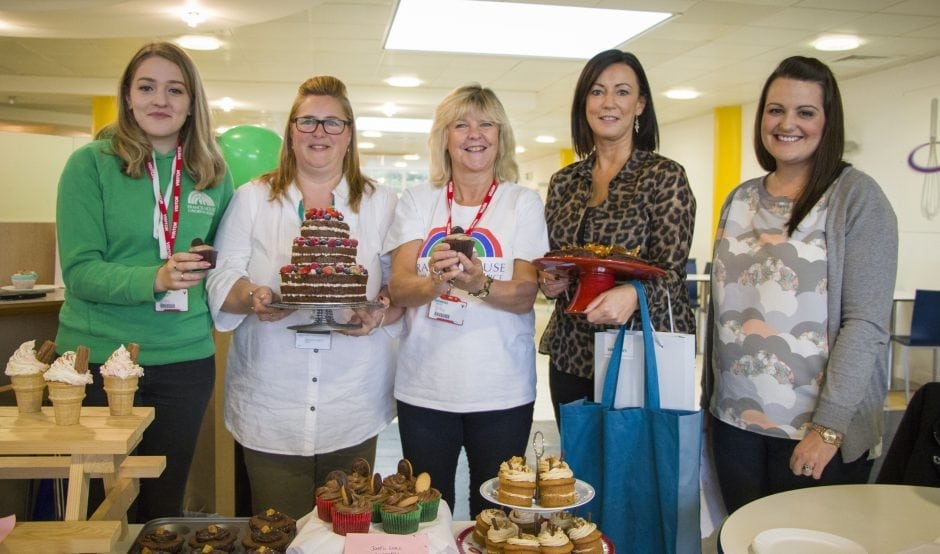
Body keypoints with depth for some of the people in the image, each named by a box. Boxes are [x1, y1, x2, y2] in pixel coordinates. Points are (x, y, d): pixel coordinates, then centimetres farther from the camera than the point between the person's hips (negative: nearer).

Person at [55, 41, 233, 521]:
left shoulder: (213, 175, 4)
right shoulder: (91, 163, -5)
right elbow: (79, 271, -12)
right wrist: (154, 279, -27)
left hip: (185, 360, 3)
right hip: (97, 357, -2)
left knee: (164, 504, 15)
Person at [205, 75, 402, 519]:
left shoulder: (381, 204, 8)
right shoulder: (252, 199, 8)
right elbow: (221, 281, 3)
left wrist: (380, 313, -16)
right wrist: (252, 297, -18)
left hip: (353, 411, 1)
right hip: (270, 410, 0)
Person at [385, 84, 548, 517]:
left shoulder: (524, 202, 1)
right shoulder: (417, 200, 5)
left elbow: (525, 295, -8)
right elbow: (399, 288, -6)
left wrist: (480, 284, -28)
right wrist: (435, 282, -27)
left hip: (502, 392, -1)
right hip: (424, 388, 1)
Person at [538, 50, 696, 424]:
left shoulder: (665, 176, -5)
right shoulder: (563, 182, 9)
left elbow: (670, 271, -11)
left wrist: (633, 293, -31)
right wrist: (547, 281, -5)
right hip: (570, 353, 5)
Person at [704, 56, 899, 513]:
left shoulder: (856, 197, -7)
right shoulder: (740, 200, 9)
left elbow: (866, 323, -13)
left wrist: (829, 427, -17)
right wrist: (709, 398, 11)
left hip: (818, 430, -4)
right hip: (734, 421, 5)